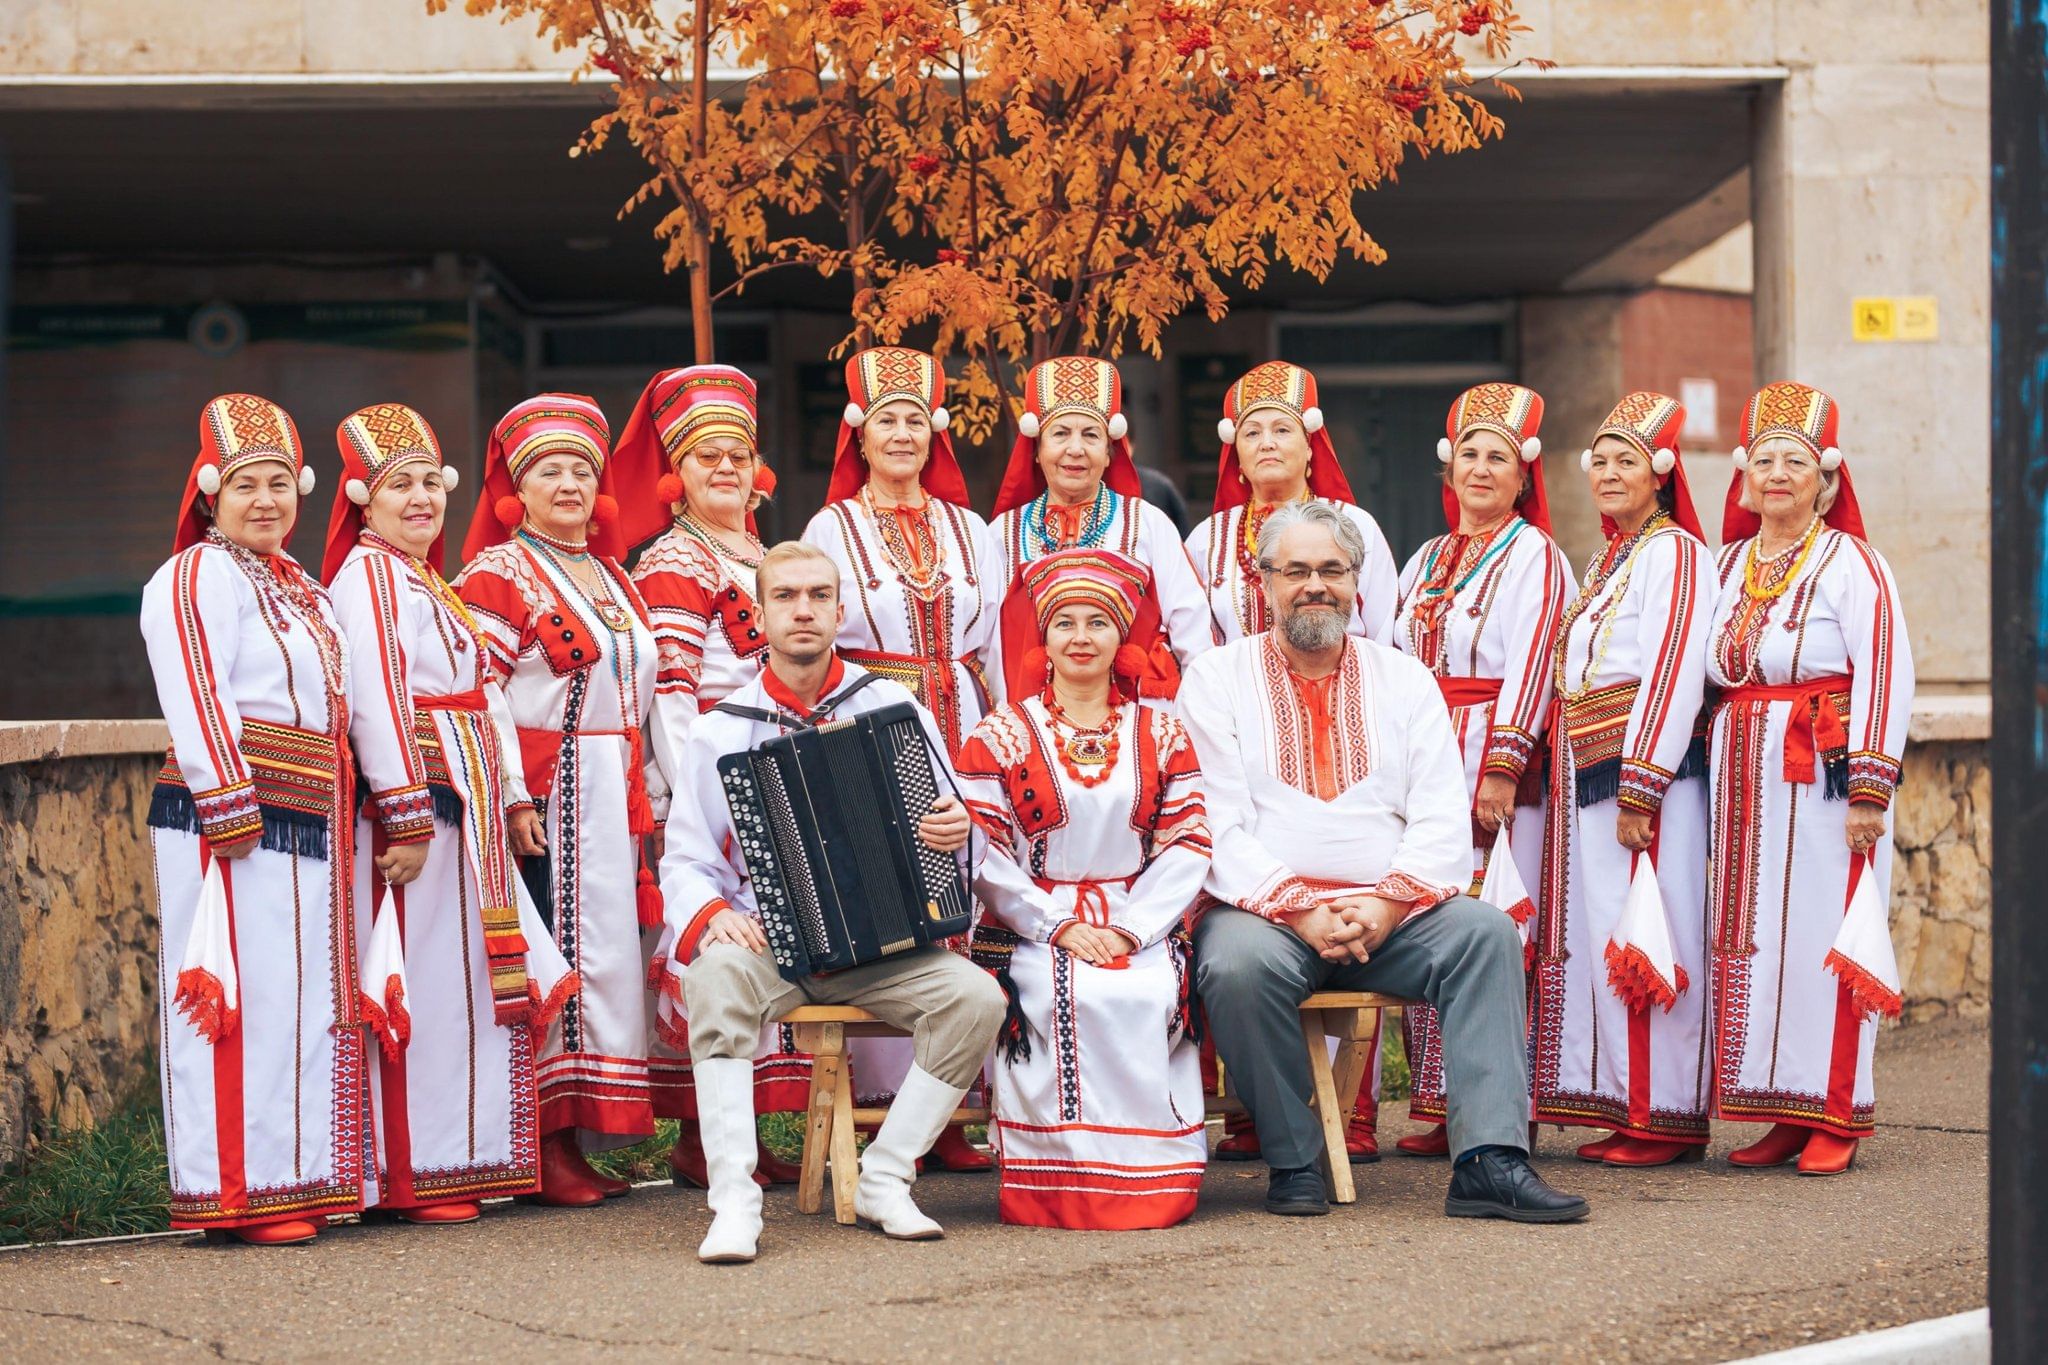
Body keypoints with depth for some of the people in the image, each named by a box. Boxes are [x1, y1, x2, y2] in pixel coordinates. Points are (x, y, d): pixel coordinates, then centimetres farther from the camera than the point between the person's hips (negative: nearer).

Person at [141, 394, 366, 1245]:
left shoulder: (295, 585, 20)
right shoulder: (194, 578, -8)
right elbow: (197, 704, -16)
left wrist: (341, 818, 18)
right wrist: (234, 815, -21)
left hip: (310, 825, 9)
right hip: (230, 822, -9)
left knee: (308, 997, 10)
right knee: (243, 1000, -7)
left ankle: (301, 1180, 17)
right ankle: (238, 1197, -2)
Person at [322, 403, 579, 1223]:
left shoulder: (428, 584, 20)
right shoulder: (367, 574, -10)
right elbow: (374, 699, -19)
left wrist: (501, 798, 21)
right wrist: (407, 817, -24)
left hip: (463, 808, 10)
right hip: (411, 803, -10)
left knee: (467, 984, 11)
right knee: (422, 988, -6)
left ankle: (466, 1160, 17)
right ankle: (415, 1178, 0)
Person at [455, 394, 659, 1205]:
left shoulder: (614, 580, 17)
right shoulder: (498, 575, -4)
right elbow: (481, 696, -12)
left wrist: (643, 800, 16)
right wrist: (514, 799, -19)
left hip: (614, 795, 7)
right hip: (546, 793, -7)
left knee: (609, 954, 6)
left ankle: (584, 1136, 11)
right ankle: (542, 1146, -5)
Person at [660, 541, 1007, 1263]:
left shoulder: (892, 707, 9)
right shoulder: (721, 730, 8)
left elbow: (954, 830, 11)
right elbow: (685, 860, 5)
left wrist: (959, 830, -14)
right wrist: (710, 915, -17)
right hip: (768, 938, -1)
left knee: (977, 998, -26)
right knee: (715, 979, -35)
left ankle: (884, 1181, -12)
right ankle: (734, 1202, -32)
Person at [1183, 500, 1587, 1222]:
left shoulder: (1402, 678, 16)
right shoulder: (1218, 678, 8)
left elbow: (1444, 815, 5)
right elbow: (1217, 823, -3)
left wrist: (1388, 902, -13)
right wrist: (1298, 911, -17)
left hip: (1391, 911, 3)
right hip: (1267, 910, -2)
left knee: (1485, 931, -25)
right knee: (1239, 961, -35)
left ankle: (1489, 1161, -29)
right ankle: (1292, 1163, -17)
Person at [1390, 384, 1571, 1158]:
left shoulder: (1533, 556, -1)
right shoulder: (1427, 561, 20)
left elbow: (1529, 666, -10)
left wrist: (1500, 767, -18)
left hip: (1493, 755, -6)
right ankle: (1437, 1107, 6)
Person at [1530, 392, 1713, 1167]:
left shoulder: (1673, 552, -8)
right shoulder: (1608, 558, 20)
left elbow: (1673, 677, -16)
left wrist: (1638, 788, -20)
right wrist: (1574, 777, 15)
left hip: (1647, 765, -9)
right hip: (1584, 772, 9)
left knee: (1647, 940, -7)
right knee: (1598, 938, 9)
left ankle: (1669, 1122, -2)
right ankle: (1624, 1111, 15)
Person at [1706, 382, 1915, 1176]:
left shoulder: (1850, 564, -6)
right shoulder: (1729, 564, 13)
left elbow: (1886, 675, -12)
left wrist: (1870, 788, -17)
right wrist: (1718, 773, 11)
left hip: (1823, 774, -6)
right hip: (1744, 775, 6)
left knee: (1823, 935, -5)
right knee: (1752, 939, 5)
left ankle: (1836, 1119, 3)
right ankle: (1781, 1116, 11)